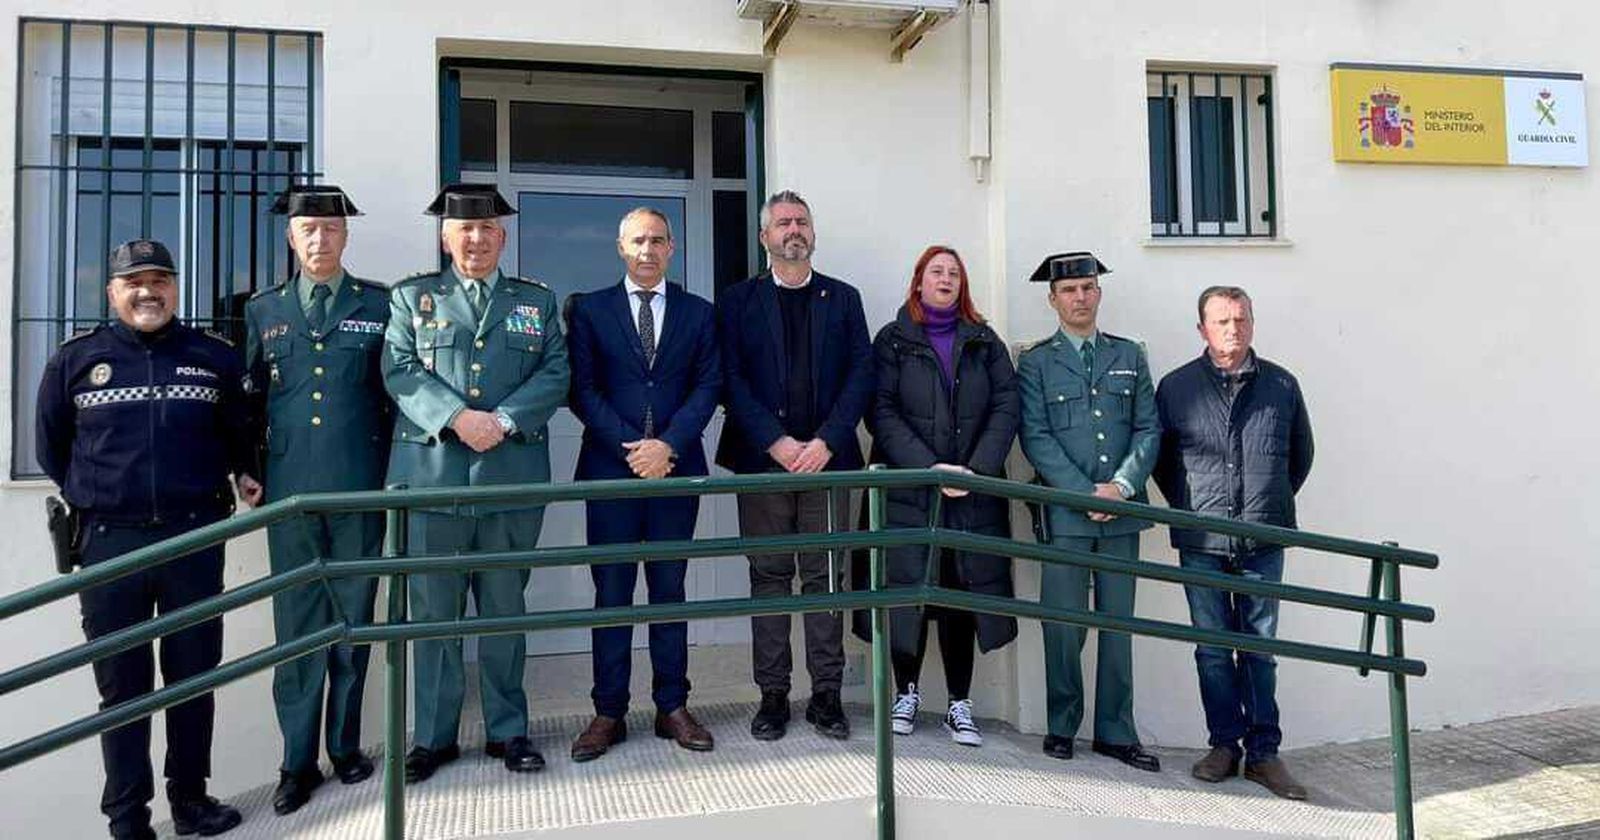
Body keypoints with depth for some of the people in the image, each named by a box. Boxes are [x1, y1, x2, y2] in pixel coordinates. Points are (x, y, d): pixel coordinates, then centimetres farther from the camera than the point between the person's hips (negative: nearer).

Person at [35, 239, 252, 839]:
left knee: (194, 673, 8)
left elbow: (240, 432, 20)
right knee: (122, 684, 6)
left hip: (194, 536, 0)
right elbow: (51, 447, 16)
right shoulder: (75, 359, 6)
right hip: (109, 542, 0)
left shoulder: (215, 356, 7)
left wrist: (244, 476, 10)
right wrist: (89, 493, 13)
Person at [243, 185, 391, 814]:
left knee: (353, 619, 8)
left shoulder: (380, 305, 5)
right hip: (290, 488, 2)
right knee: (296, 624, 5)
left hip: (360, 487, -1)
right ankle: (298, 761, 16)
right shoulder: (263, 310, 11)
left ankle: (345, 745, 22)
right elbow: (249, 395, 14)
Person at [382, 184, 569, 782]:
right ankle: (433, 736, 18)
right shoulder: (411, 297, 11)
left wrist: (503, 421, -12)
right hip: (432, 474, 0)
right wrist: (458, 418, -16)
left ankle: (507, 731, 21)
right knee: (433, 612, 5)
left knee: (504, 609, 9)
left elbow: (554, 375, 3)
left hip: (513, 478, 1)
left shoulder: (537, 301, 13)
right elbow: (401, 372, -1)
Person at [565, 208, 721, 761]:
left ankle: (672, 706, 15)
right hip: (610, 467, -1)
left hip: (676, 467, 1)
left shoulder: (698, 313, 10)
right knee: (612, 592, 3)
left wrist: (668, 445, -13)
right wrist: (630, 447, -12)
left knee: (670, 589, 7)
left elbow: (708, 386, 2)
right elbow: (583, 389, -1)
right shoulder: (590, 310, 7)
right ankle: (609, 713, 11)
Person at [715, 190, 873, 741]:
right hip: (763, 459, -1)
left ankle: (826, 695, 12)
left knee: (825, 578, 4)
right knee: (769, 577, 4)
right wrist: (776, 442, -12)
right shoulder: (738, 301, 8)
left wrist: (826, 442, -9)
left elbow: (861, 374, 4)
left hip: (827, 459, 1)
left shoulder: (843, 298, 12)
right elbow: (732, 380, -1)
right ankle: (773, 695, 11)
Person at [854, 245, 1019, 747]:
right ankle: (906, 693, 18)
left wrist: (979, 469, -11)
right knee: (908, 588, 0)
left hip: (973, 492, 2)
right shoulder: (893, 340, 6)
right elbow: (882, 412, -4)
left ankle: (959, 705, 12)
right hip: (908, 489, -2)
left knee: (962, 592, 3)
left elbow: (1005, 407, 3)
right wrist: (929, 468, -14)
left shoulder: (985, 343, 13)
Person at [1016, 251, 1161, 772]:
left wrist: (1122, 485, -7)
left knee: (1118, 624, 7)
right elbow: (1036, 438, -4)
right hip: (1064, 513, -3)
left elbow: (1148, 429, 8)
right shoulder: (1036, 362, 5)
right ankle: (1062, 726, 15)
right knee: (1063, 625, 0)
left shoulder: (1130, 356, 14)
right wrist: (1087, 493, -12)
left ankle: (1115, 733, 16)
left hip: (1122, 511, 3)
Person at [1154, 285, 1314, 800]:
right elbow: (1159, 458, 12)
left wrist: (1273, 504, 14)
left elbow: (1300, 455, 18)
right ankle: (1224, 744, 18)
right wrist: (1188, 507, 9)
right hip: (1202, 543, 0)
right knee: (1213, 647, 6)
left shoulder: (1282, 386, 6)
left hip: (1263, 540, 1)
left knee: (1260, 647, 6)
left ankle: (1263, 752, 15)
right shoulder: (1175, 387, 3)